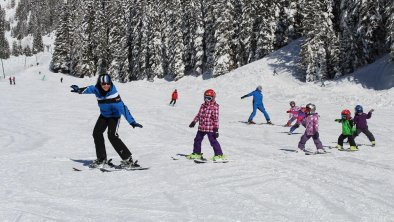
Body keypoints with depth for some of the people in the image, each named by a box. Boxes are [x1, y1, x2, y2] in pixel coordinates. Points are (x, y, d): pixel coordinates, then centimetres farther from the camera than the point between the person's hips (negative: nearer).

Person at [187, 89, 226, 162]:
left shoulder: (214, 107, -12)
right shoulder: (203, 106, 10)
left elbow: (216, 119, -14)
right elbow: (198, 115, 22)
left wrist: (216, 129, -16)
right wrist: (194, 121, 17)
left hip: (210, 128, -8)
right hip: (201, 128, 8)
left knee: (213, 141, -7)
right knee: (197, 140, 16)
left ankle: (219, 155, -1)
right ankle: (196, 153, 32)